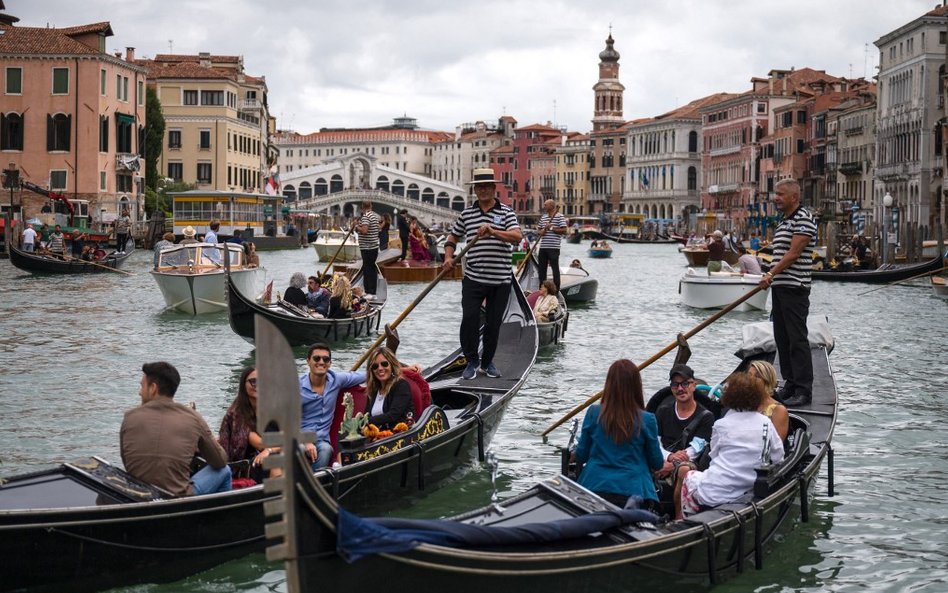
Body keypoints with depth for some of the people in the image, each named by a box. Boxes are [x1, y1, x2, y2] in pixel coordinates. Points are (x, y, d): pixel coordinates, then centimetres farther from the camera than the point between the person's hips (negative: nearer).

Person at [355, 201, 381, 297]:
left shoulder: (366, 216, -16)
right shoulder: (375, 215, 10)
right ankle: (373, 291, 20)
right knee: (373, 268, 14)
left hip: (367, 247, -9)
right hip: (375, 246, 9)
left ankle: (368, 291, -8)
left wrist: (357, 226, -9)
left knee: (367, 269, -7)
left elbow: (364, 230, -28)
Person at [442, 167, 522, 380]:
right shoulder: (466, 213, 9)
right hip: (473, 278, 1)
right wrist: (448, 257, 1)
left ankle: (488, 361, 24)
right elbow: (453, 237, 19)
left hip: (500, 280, -1)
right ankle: (472, 361, 7)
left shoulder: (506, 212, 2)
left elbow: (517, 236, -14)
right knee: (469, 319, -9)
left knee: (493, 323, 7)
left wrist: (493, 232, -28)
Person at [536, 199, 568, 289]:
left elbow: (564, 230, -11)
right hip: (543, 247, 7)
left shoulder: (559, 217, -4)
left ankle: (556, 288, 3)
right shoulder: (543, 217, 15)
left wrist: (552, 228, -12)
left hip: (553, 248, -7)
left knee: (555, 267, -2)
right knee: (542, 268, 10)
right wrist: (544, 230, -3)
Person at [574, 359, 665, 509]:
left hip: (594, 487, 2)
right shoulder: (647, 420, -4)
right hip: (631, 490, -1)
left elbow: (581, 456, 7)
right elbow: (657, 463, 7)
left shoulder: (593, 413, -1)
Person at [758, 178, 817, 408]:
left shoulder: (803, 219, -12)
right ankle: (790, 384, 19)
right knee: (782, 339, 12)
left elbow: (793, 253, -18)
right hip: (779, 287, 10)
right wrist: (771, 278, 17)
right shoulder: (783, 221, 19)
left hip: (795, 288, -10)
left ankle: (804, 391, -7)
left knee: (797, 339, -9)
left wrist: (771, 274, -18)